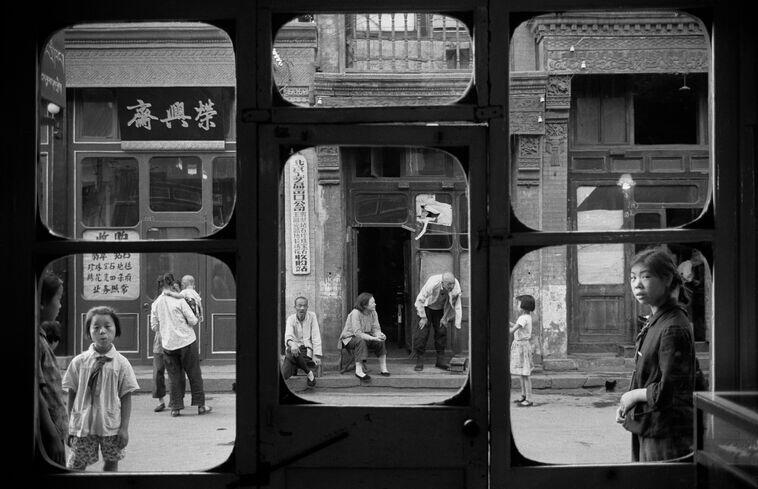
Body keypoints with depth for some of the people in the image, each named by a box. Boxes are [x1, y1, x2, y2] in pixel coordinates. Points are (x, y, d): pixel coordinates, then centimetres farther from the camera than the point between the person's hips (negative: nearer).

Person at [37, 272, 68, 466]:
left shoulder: (40, 335, 12)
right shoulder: (35, 339, -18)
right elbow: (35, 392, -21)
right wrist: (53, 437, -19)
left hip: (53, 429, 9)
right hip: (47, 436, -9)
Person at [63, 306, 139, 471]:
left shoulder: (121, 363, -3)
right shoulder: (79, 362, -1)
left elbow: (126, 397, -1)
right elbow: (72, 394, 4)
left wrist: (124, 428, -6)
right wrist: (70, 425, 2)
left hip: (111, 426, 0)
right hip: (83, 425, 0)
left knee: (111, 463, 7)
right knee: (76, 465, 1)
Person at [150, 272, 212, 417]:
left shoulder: (156, 303, 1)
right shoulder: (179, 300, -9)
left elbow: (154, 327, 6)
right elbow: (193, 321, -9)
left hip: (168, 344, 3)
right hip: (186, 341, -3)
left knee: (174, 376, 10)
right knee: (194, 374, 6)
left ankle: (175, 407, 8)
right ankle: (200, 405, 10)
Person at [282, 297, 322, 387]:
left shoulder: (312, 316, 0)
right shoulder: (291, 319, 2)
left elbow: (316, 337, -4)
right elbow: (288, 335, -16)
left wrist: (317, 355, -15)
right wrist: (292, 344, -41)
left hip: (307, 348, -1)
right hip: (294, 348, 1)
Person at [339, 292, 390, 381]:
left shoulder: (373, 313, -3)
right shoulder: (355, 313, -25)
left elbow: (376, 329, -5)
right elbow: (357, 333, -31)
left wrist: (379, 335, -30)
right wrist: (373, 338, -39)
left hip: (364, 338, 7)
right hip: (349, 338, -7)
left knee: (381, 341, -15)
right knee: (360, 341, -38)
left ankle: (383, 368, -6)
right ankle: (358, 371, -38)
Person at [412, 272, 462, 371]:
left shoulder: (456, 287, -25)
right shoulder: (432, 284, -36)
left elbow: (457, 306, -11)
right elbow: (420, 300, -24)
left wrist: (457, 324, -12)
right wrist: (423, 317, -20)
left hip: (440, 310, 4)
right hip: (426, 308, -3)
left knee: (441, 332, -3)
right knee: (422, 332, -12)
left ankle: (440, 360, 7)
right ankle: (419, 361, -6)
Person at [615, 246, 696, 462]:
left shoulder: (674, 328, -20)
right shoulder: (654, 321, 10)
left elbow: (668, 392, -23)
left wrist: (634, 395, -9)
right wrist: (626, 404, 5)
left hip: (665, 436, -9)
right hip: (645, 429, 9)